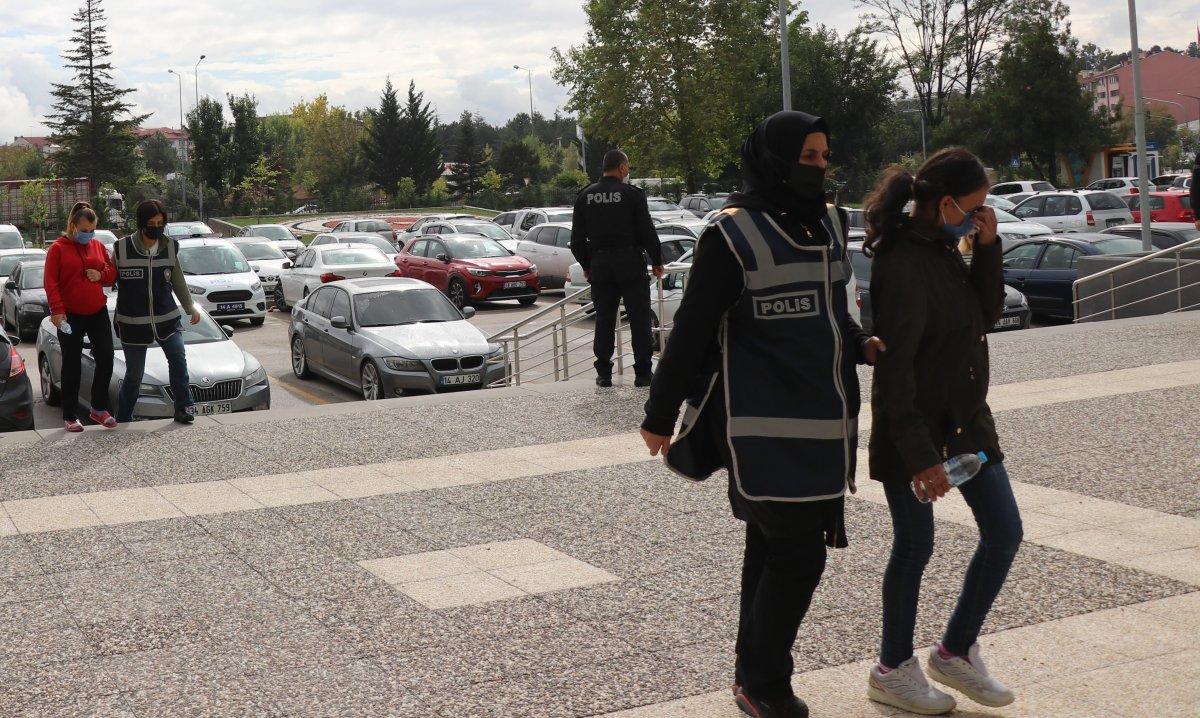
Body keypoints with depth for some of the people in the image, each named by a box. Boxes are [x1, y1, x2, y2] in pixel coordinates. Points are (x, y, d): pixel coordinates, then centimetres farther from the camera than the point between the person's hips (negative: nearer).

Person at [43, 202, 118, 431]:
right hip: (70, 317, -4)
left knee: (106, 359, 2)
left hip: (98, 313, 4)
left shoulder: (98, 246, 7)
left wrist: (101, 275, -8)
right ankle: (70, 416, 10)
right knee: (72, 366, 2)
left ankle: (99, 408, 17)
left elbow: (113, 273, 14)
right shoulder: (58, 248, -5)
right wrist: (57, 311, -17)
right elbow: (51, 283, -8)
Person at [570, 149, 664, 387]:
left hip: (599, 265, 4)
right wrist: (657, 261, 4)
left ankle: (603, 374, 11)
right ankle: (642, 373, 4)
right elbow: (647, 232, -8)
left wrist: (586, 266, 20)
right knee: (639, 319, 3)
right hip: (630, 264, -4)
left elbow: (577, 239, 9)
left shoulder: (585, 196, 6)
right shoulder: (632, 194, -7)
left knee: (604, 320, 10)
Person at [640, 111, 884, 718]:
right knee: (797, 556, -6)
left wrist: (861, 344, 3)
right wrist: (660, 414, -6)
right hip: (764, 427, -7)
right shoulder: (733, 233, -11)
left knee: (773, 553, 14)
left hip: (822, 420, 7)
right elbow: (692, 328, -9)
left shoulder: (829, 222, 11)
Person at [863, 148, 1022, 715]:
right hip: (916, 428, -9)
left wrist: (986, 249, -2)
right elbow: (893, 368, -23)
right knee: (915, 546, 4)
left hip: (965, 419, 9)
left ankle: (956, 652, 25)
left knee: (1004, 531, 11)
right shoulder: (902, 264, -20)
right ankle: (892, 670, 23)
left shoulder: (943, 250, 8)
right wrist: (918, 454, -23)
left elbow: (989, 312, 11)